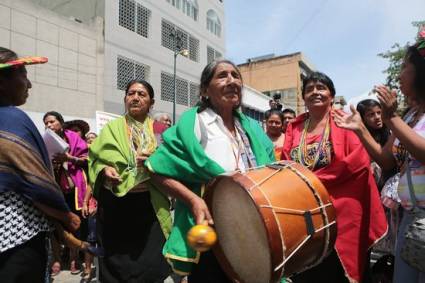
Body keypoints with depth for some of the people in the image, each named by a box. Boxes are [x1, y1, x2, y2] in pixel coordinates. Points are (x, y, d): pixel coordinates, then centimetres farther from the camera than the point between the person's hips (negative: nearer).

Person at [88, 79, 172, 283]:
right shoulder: (112, 128, 9)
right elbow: (94, 158, 5)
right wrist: (104, 170, -15)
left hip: (150, 206, 0)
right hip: (116, 205, 1)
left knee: (150, 263, 4)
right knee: (116, 264, 9)